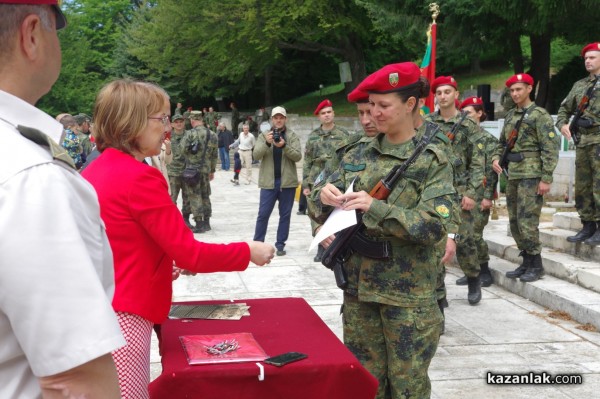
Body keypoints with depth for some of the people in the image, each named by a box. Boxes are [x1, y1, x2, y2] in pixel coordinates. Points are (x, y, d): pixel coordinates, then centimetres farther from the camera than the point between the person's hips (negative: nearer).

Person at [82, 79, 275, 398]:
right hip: (123, 317, -9)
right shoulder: (140, 178, -18)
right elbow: (190, 254, -16)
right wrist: (248, 252, -5)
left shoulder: (95, 172, 8)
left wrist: (163, 264, 21)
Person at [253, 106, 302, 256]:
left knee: (285, 215, 6)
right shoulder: (264, 135, 5)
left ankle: (280, 244, 15)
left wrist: (284, 146, -23)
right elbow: (256, 155, -7)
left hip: (287, 182, 1)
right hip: (269, 182, 0)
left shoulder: (292, 136, 4)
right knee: (263, 214, 0)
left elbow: (298, 156, -8)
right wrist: (267, 143, -24)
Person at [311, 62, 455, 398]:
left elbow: (434, 226, -17)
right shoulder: (358, 156, 6)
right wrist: (325, 194, -12)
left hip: (408, 293, -4)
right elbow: (324, 199, 12)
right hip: (359, 285, 4)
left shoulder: (432, 161, -7)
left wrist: (376, 207, -26)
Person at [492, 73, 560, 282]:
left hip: (531, 175, -8)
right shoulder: (510, 115, 17)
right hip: (512, 175, 8)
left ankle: (536, 265, 3)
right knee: (514, 222, 10)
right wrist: (496, 157, 3)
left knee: (527, 222, -9)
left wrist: (546, 178, -16)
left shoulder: (539, 115, -6)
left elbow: (550, 148, -11)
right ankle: (526, 262, 20)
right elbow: (502, 142, 24)